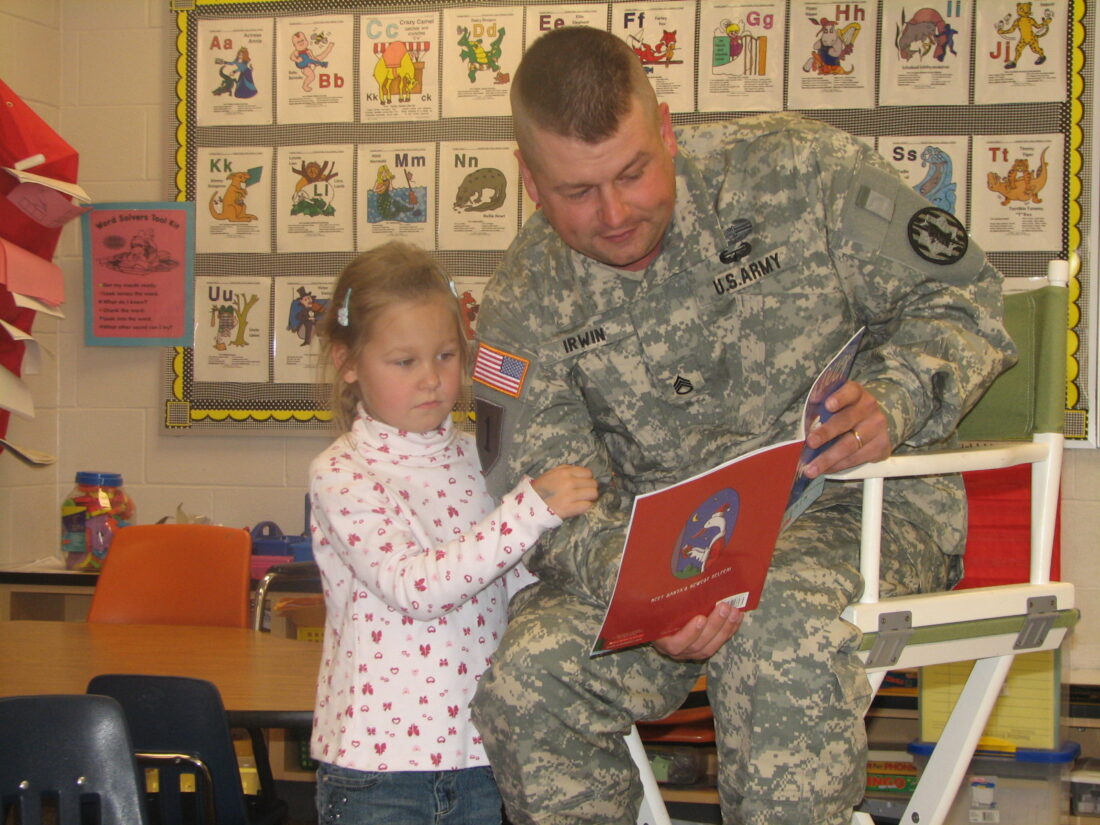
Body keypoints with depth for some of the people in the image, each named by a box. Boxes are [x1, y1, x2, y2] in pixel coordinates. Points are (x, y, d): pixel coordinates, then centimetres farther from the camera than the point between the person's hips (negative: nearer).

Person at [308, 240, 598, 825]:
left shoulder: (475, 459, 8)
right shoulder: (341, 475, -8)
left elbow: (519, 582, 15)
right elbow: (414, 585, -22)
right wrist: (533, 508, -27)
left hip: (479, 754, 5)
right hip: (377, 759, -5)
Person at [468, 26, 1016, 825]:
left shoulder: (794, 170, -7)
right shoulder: (525, 307, -1)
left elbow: (961, 298, 0)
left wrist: (894, 401, -21)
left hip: (857, 501, -2)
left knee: (780, 625, -38)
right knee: (527, 676, -24)